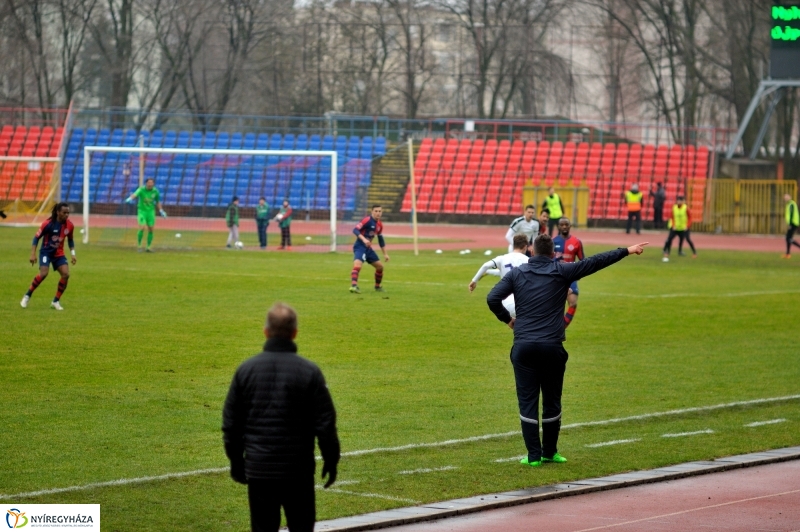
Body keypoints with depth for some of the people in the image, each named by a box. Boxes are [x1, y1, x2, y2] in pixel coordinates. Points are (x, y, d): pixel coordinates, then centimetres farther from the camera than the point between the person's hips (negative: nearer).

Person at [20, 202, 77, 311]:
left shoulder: (69, 225, -5)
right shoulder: (48, 224, -19)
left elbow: (70, 240, 13)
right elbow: (37, 237, -11)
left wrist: (73, 254, 4)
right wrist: (33, 254, -16)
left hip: (59, 253, 5)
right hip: (46, 252, -5)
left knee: (66, 274, -13)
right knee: (43, 273, -25)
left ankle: (56, 301, 1)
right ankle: (27, 296, -5)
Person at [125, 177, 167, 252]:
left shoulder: (155, 191, -1)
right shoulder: (141, 189, -14)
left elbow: (158, 202, 14)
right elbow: (135, 194, -34)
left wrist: (161, 211, 11)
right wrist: (130, 199, -54)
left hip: (151, 211, 3)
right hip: (142, 210, -3)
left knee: (150, 230, 0)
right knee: (142, 228, -15)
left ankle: (149, 246, 12)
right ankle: (139, 245, 1)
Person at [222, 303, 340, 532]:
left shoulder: (246, 369, 0)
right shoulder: (309, 372, -8)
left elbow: (231, 423, 6)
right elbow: (325, 423, -6)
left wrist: (236, 461, 16)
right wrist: (331, 460, 7)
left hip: (258, 469, 2)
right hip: (298, 470, -2)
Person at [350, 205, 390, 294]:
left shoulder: (379, 225, 11)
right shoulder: (367, 220, -14)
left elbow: (381, 240, 22)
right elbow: (355, 230, -22)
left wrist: (385, 254, 22)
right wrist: (364, 239, -36)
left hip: (368, 248, 9)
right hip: (360, 246, -9)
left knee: (380, 266, 15)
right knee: (357, 265, -30)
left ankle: (377, 286, 32)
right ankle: (353, 286, -42)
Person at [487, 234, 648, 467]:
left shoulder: (517, 273, 6)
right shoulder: (561, 272, 1)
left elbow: (492, 299, -2)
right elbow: (596, 262, 3)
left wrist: (507, 319, 14)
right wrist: (627, 251, 10)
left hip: (523, 346, 1)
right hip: (552, 347, -1)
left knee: (527, 401, 4)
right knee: (551, 402, 12)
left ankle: (533, 455, 2)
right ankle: (549, 452, 20)